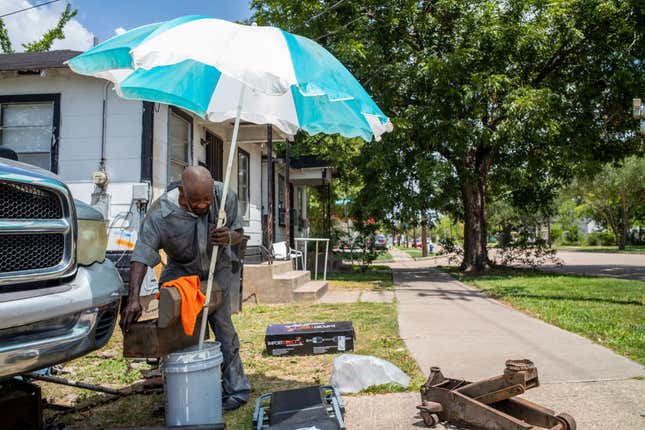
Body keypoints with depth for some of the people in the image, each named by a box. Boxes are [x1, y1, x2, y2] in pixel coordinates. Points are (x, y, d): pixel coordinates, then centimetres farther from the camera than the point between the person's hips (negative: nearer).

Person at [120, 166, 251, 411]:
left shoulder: (225, 196, -23)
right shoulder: (160, 214, -30)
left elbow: (238, 232, -10)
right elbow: (141, 257, -31)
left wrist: (228, 238, -35)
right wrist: (134, 299, -42)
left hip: (217, 268, 0)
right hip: (180, 269, 0)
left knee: (222, 324, -7)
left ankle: (236, 389, 6)